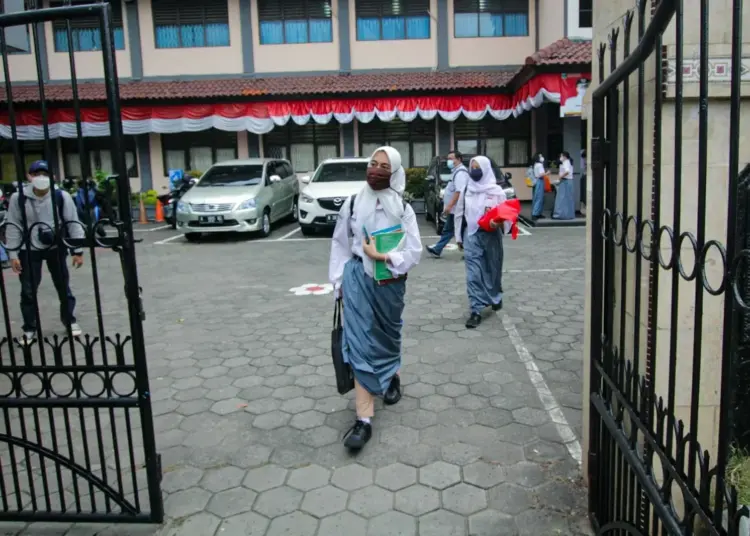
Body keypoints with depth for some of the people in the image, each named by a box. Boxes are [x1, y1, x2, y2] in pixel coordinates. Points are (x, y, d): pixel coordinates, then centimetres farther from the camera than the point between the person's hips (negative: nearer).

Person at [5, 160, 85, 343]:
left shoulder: (62, 196, -11)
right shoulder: (18, 198, -10)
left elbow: (73, 223, -5)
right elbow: (13, 226, -4)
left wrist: (78, 250, -6)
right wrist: (13, 254, -5)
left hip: (56, 248, 0)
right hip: (29, 250, 0)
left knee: (63, 287, 12)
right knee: (28, 291, 6)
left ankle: (70, 321, 30)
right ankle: (29, 329, 21)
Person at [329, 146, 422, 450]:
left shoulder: (402, 208, -5)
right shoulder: (353, 203, -2)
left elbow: (414, 252, -7)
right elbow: (340, 244, 5)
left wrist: (383, 256, -19)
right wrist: (339, 282, 3)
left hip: (390, 284, 1)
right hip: (357, 281, 0)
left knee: (388, 336, 21)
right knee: (360, 344, -5)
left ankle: (393, 378, 53)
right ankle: (364, 419, -2)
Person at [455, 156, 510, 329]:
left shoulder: (497, 191, -4)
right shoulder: (466, 191, 4)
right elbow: (460, 214, 11)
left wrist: (498, 223, -24)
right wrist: (459, 236, 12)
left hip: (491, 236, -1)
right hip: (471, 236, 1)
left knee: (493, 269, 14)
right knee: (473, 274, -5)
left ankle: (495, 297, 40)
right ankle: (475, 311, -4)